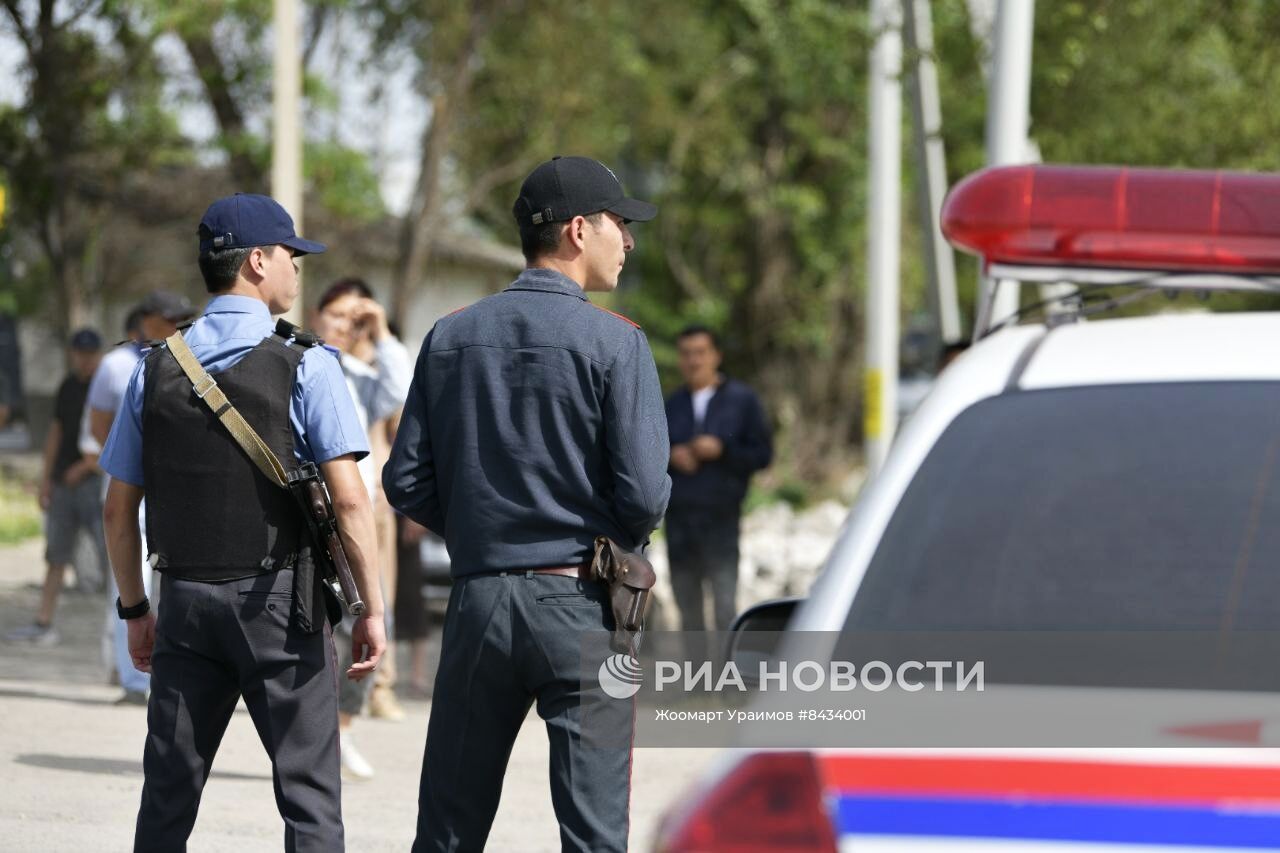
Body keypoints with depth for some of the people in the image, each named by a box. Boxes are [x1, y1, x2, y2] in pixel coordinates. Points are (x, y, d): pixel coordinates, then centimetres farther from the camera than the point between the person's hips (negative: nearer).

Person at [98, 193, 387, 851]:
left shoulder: (155, 371, 5)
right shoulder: (305, 366, -7)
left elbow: (118, 511, 8)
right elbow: (348, 500, -13)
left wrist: (135, 610, 18)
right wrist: (371, 608, -7)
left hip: (186, 599, 4)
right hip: (278, 600, -4)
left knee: (168, 796, 10)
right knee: (308, 795, 0)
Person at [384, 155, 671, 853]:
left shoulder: (450, 338, 7)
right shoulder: (614, 343, -8)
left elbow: (407, 482, 5)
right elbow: (643, 493, -13)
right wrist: (624, 541, 9)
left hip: (478, 601, 4)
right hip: (580, 605, -4)